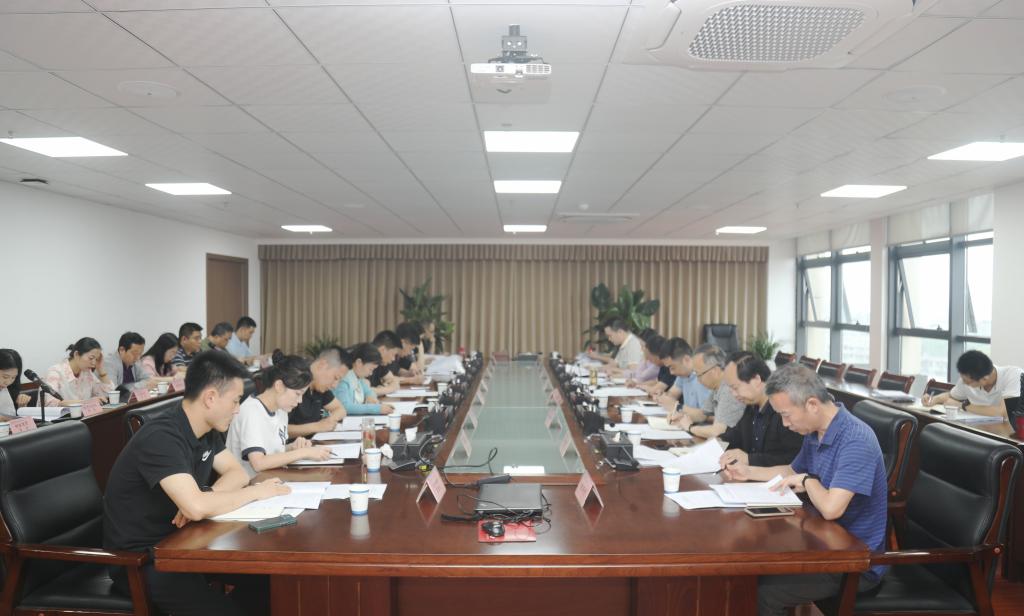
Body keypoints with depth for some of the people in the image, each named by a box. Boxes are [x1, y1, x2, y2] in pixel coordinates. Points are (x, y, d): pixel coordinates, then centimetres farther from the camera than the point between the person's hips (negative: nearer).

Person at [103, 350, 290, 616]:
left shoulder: (206, 430, 1)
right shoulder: (161, 437, -27)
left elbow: (237, 473, 6)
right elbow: (196, 508, -36)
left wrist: (205, 495, -16)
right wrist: (256, 492, -21)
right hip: (139, 559, -8)